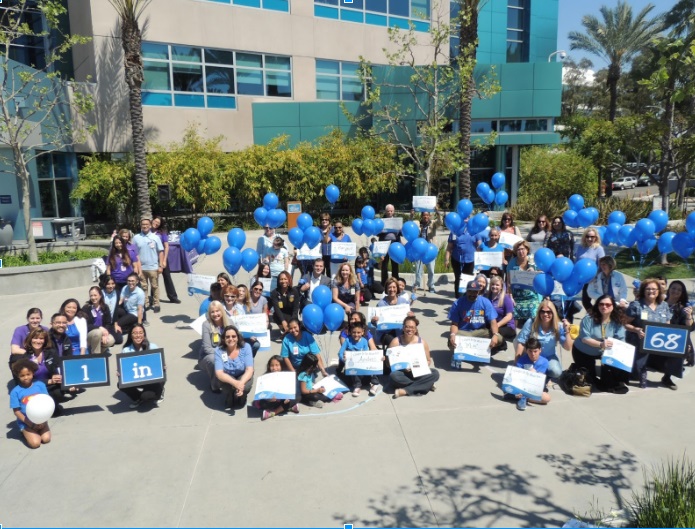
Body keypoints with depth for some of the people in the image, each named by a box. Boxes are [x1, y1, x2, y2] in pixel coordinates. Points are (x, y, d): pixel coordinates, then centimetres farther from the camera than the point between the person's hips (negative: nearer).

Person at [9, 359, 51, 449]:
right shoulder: (15, 391, -11)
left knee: (46, 439, -12)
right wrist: (30, 424, -16)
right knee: (35, 443, -15)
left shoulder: (40, 385, -6)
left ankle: (38, 430, 18)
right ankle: (25, 432, 15)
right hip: (26, 422, -2)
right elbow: (16, 411, -8)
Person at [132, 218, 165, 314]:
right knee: (143, 287, 9)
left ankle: (156, 304, 12)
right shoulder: (136, 238, 4)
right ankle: (145, 304, 17)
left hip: (153, 267, -1)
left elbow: (161, 252, 1)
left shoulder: (155, 237, 1)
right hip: (141, 267, 1)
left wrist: (160, 265, -5)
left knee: (155, 287, 4)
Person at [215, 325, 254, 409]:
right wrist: (234, 383, -43)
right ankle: (230, 399, 5)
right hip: (227, 378, 0)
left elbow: (249, 370, -23)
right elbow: (219, 373, -25)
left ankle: (241, 399, 7)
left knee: (246, 386, -32)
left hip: (243, 377, 0)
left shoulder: (246, 347, -19)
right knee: (230, 385, -33)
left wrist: (241, 383, -43)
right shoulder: (219, 350, -19)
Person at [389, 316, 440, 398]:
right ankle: (425, 385, -22)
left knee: (435, 373, -24)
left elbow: (428, 361, 9)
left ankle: (405, 391, -27)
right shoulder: (396, 341, -6)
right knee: (393, 376, -36)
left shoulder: (422, 342, 1)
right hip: (402, 373, -2)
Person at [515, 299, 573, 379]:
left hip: (549, 357, 1)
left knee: (556, 372, -28)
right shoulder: (531, 322, -16)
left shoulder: (559, 326, -12)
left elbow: (568, 348, -13)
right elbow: (521, 342, -11)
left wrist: (567, 331, -25)